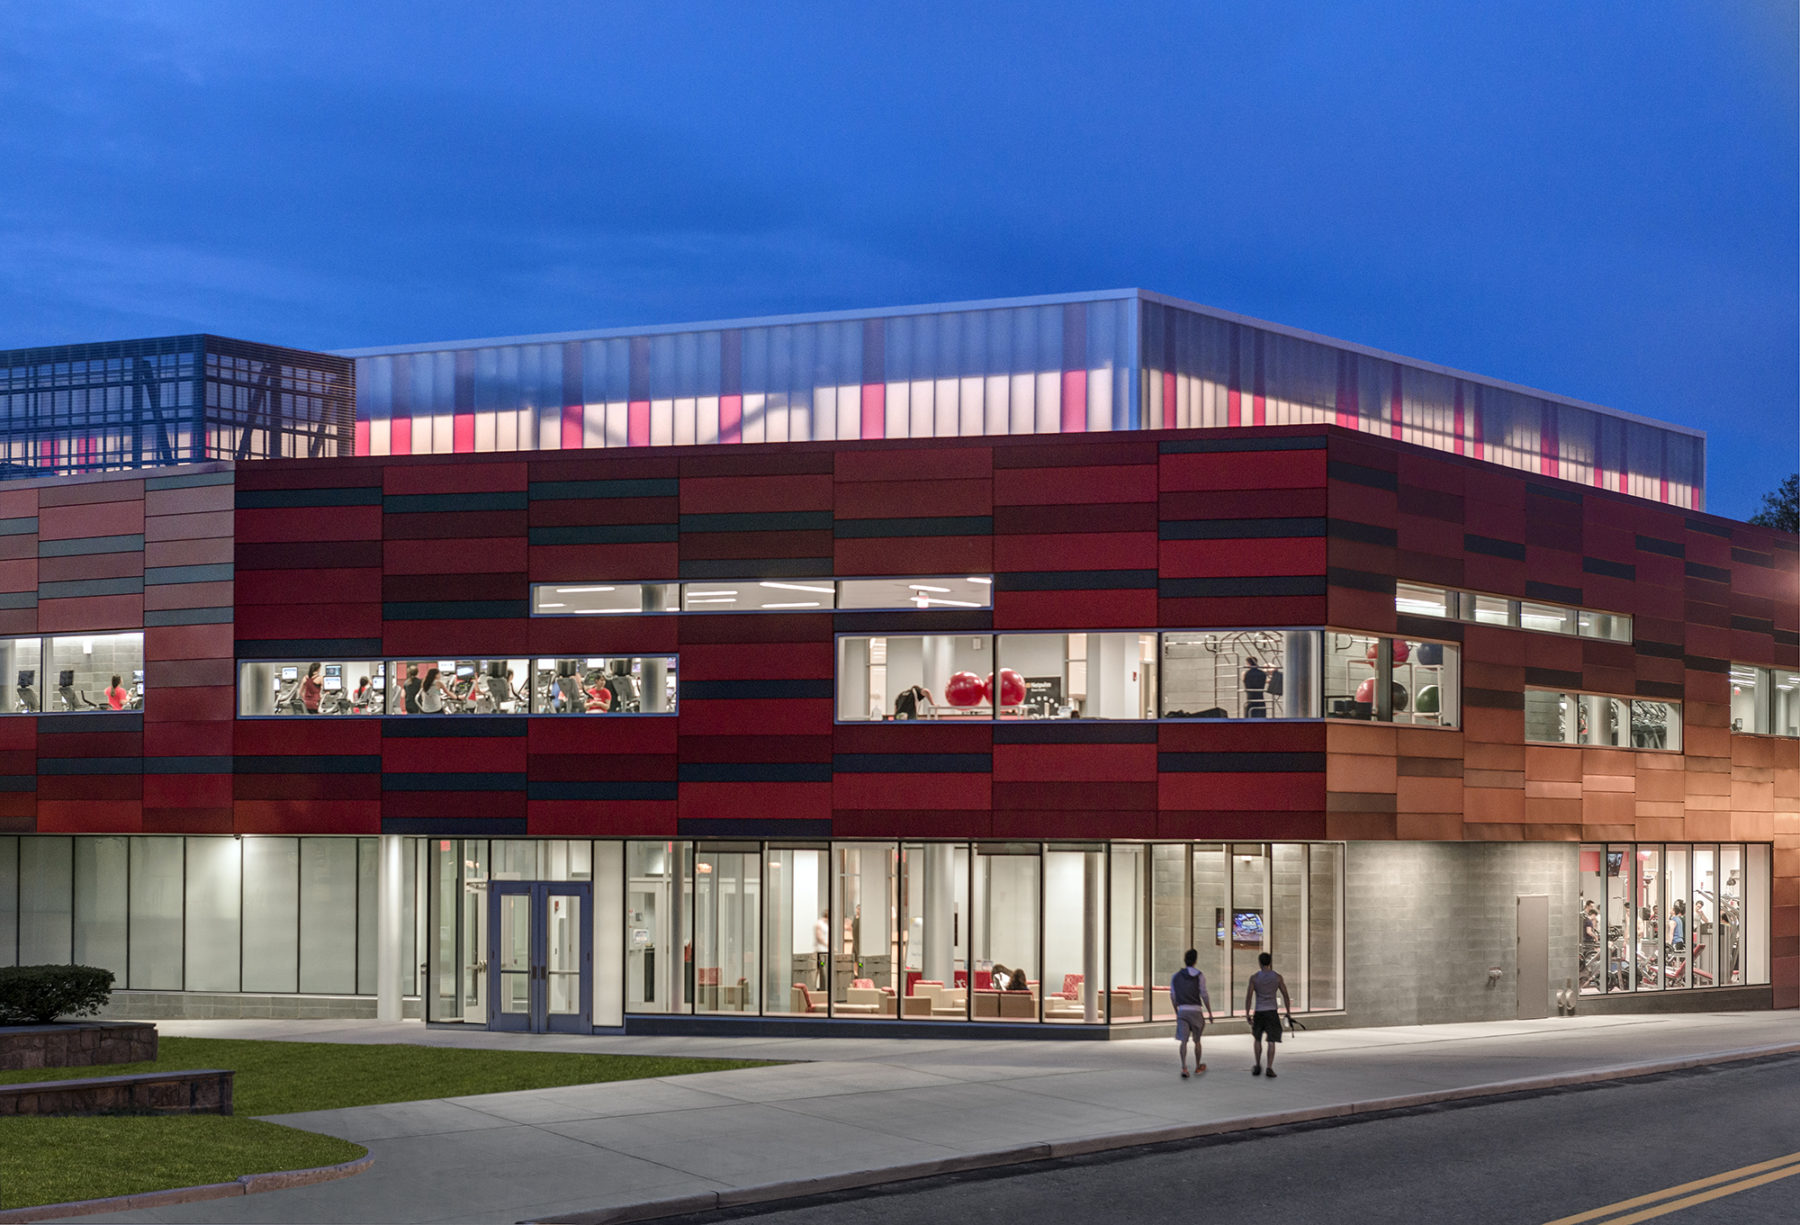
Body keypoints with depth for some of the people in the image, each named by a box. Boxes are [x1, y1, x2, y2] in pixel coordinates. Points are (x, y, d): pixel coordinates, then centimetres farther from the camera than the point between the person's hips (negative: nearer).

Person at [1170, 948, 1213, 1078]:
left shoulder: (1176, 976, 8)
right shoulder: (1199, 976, -3)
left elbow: (1172, 996, 14)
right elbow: (1204, 995, -7)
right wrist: (1210, 1012, 2)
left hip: (1182, 1011, 2)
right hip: (1195, 1011, -1)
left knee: (1183, 1040, -6)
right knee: (1197, 1040, 17)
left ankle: (1184, 1068, -24)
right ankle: (1198, 1067, 32)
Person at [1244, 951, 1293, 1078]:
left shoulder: (1254, 977, -3)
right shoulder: (1278, 977, 0)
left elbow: (1248, 997, -7)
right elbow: (1285, 996, 0)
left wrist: (1247, 1014, -2)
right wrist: (1289, 1014, 7)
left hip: (1258, 1013, 1)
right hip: (1272, 1013, -1)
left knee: (1258, 1039, 21)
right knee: (1271, 1041, -1)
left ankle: (1258, 1067, 23)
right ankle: (1269, 1068, -14)